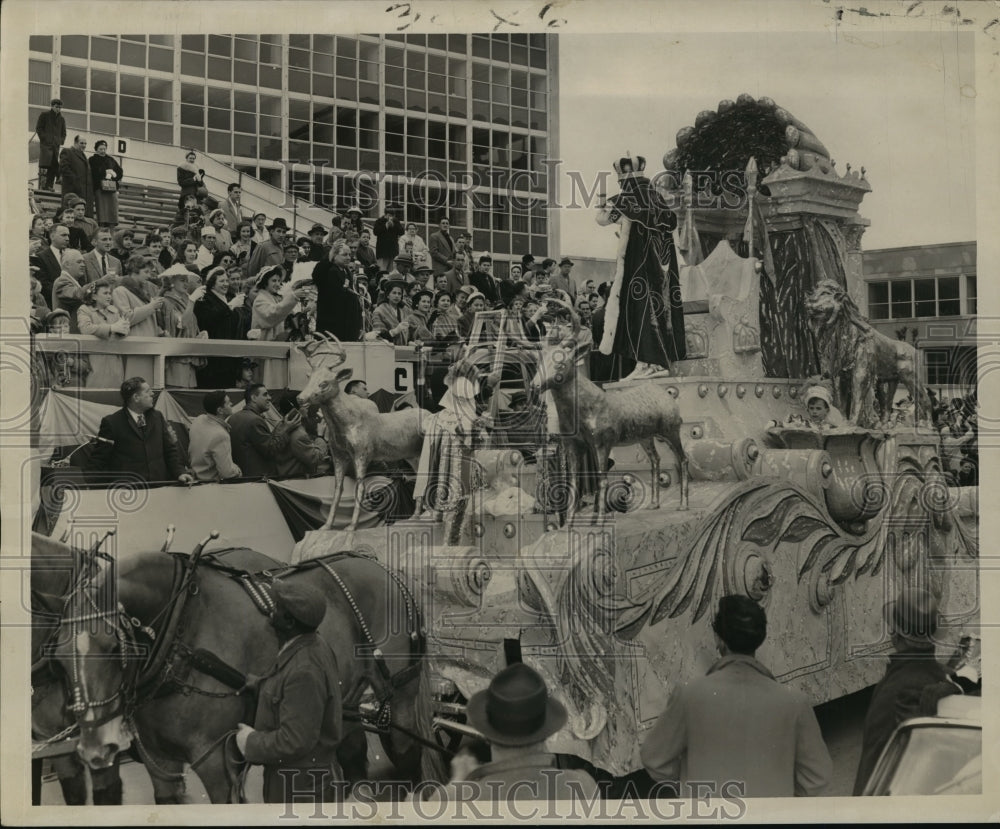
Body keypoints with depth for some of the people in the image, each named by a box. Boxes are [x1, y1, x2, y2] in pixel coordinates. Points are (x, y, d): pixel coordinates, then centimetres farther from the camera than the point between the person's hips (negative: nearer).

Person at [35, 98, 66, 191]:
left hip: (56, 145, 5)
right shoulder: (44, 115, 4)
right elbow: (38, 128, 1)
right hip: (45, 145, -5)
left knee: (53, 167, 0)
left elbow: (63, 133, 25)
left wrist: (61, 141, 8)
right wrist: (44, 138, -8)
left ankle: (49, 186, 2)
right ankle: (41, 187, -14)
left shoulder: (61, 119, 18)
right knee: (44, 167, -12)